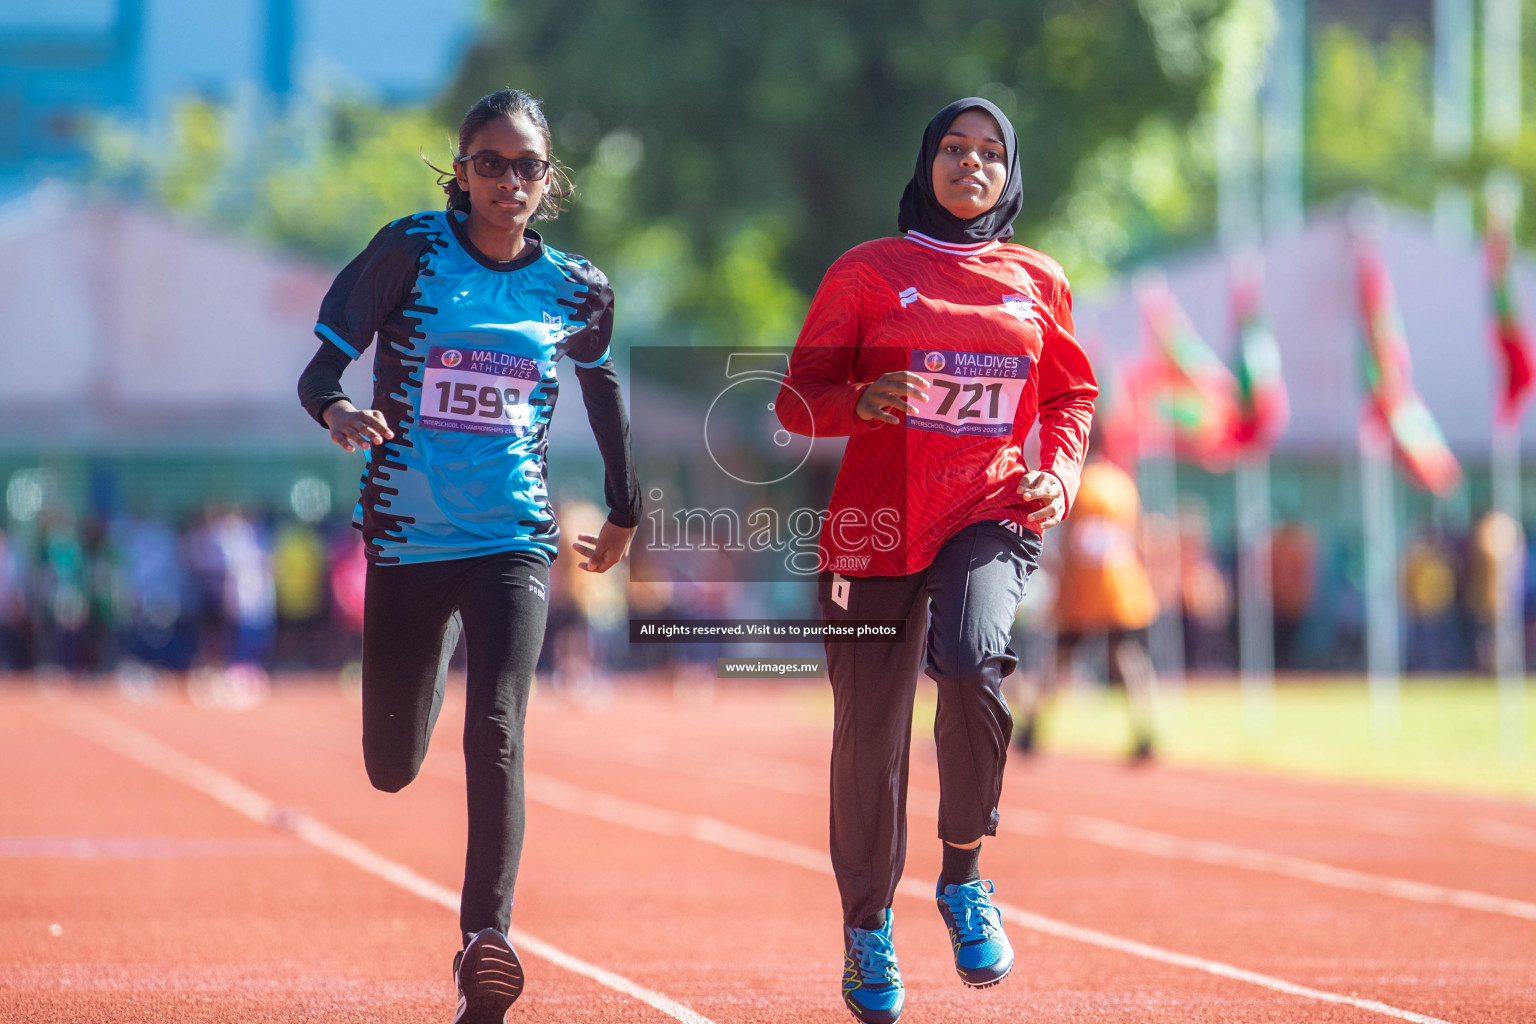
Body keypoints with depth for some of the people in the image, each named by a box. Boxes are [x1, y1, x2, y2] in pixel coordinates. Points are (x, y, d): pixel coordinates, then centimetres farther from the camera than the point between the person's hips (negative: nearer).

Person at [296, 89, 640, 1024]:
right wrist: (336, 407, -29)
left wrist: (626, 510, 26)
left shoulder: (576, 289, 2)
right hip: (406, 535, 0)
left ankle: (487, 942, -24)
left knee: (496, 736, -21)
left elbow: (602, 384, 21)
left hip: (513, 540, 0)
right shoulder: (411, 250, -5)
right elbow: (324, 362, -6)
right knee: (393, 768, 11)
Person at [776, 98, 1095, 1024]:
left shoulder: (1038, 282, 11)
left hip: (991, 512, 0)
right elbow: (798, 399, 2)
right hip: (878, 521, 0)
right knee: (870, 736, 1)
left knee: (971, 662, -29)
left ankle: (965, 875, -9)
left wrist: (1059, 475, 2)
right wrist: (861, 401, -19)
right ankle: (868, 931, 24)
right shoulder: (868, 272, 3)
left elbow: (1072, 396, 21)